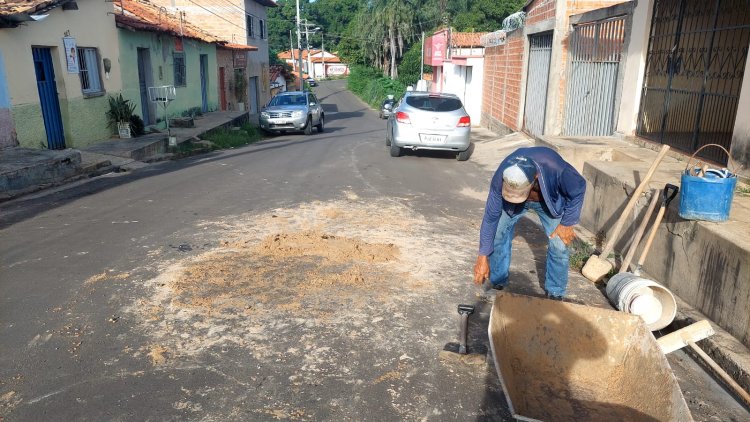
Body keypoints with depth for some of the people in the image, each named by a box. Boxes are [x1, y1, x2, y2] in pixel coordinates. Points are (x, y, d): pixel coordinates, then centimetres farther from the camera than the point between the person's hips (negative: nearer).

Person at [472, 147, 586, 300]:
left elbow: (579, 188, -22)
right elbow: (491, 217, -26)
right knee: (497, 233, -11)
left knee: (559, 245, -11)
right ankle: (497, 283, 11)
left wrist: (567, 224, -18)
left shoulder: (556, 169, -44)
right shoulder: (500, 178, -38)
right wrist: (483, 257, -23)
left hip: (550, 201, -1)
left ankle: (555, 293, 11)